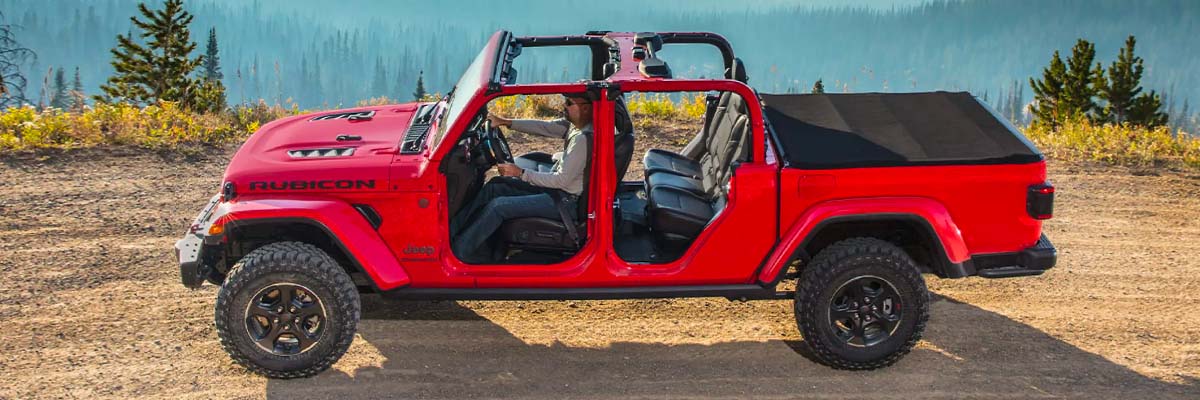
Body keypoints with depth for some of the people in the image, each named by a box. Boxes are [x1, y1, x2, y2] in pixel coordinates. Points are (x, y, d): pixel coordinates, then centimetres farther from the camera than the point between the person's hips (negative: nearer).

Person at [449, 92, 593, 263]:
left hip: (565, 201, -10)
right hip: (556, 186, 10)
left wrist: (520, 173, -19)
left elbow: (562, 180, -25)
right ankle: (451, 231, 3)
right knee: (496, 185, 4)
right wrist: (506, 122, 2)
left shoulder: (583, 139, -26)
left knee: (498, 206, -15)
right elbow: (545, 127, 9)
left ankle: (458, 249, -4)